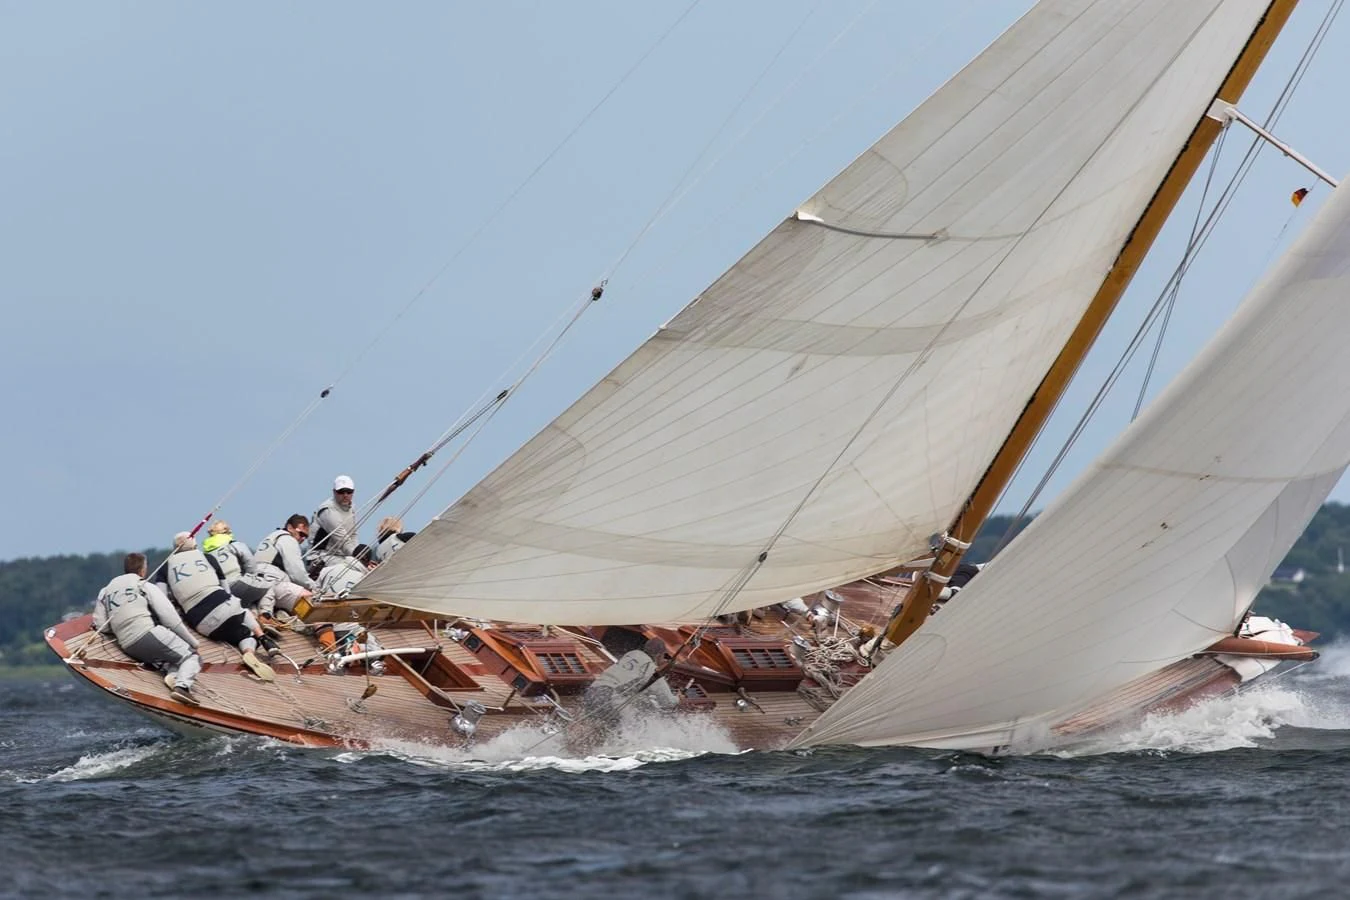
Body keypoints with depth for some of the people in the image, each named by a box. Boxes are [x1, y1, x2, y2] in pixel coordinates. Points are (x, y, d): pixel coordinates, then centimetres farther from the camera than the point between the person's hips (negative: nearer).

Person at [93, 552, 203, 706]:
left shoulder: (105, 592, 22)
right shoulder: (144, 586, 8)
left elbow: (101, 627, 16)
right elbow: (169, 617, 2)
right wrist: (192, 641, 11)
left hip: (128, 647, 6)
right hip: (149, 634, -6)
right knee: (193, 657, -1)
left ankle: (173, 676, -19)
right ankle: (182, 685, -32)